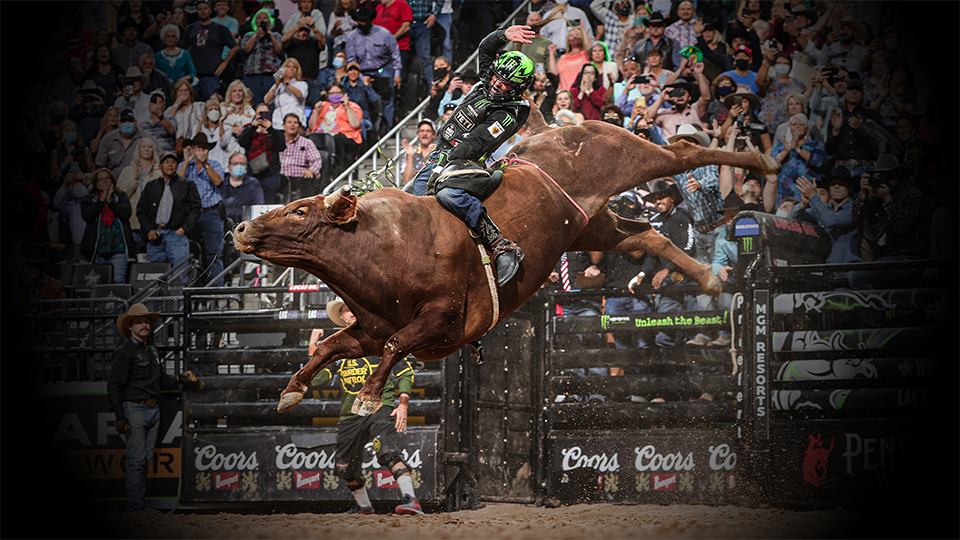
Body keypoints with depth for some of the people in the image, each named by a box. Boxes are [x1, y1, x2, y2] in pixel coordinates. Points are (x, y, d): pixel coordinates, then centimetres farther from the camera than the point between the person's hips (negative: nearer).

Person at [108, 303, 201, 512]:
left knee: (146, 460, 9)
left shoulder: (153, 352, 17)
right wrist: (119, 417, -15)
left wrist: (180, 379, 10)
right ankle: (135, 508, -10)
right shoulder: (124, 352, -7)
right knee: (136, 460, -10)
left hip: (154, 410, 7)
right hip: (134, 410, -7)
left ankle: (141, 506, 14)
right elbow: (114, 386, -10)